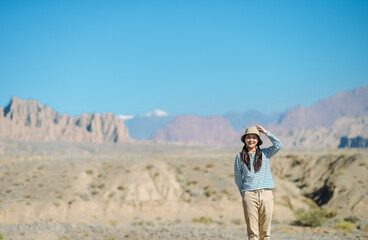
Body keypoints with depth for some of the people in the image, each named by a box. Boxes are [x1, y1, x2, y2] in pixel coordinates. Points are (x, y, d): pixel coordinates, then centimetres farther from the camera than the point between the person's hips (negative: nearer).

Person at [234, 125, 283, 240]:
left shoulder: (265, 153, 11)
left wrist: (266, 132, 1)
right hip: (249, 195, -1)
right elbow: (237, 178, 12)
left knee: (265, 230, 4)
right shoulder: (240, 157, 8)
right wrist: (243, 194, 6)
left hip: (266, 194, 1)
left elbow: (278, 145, -4)